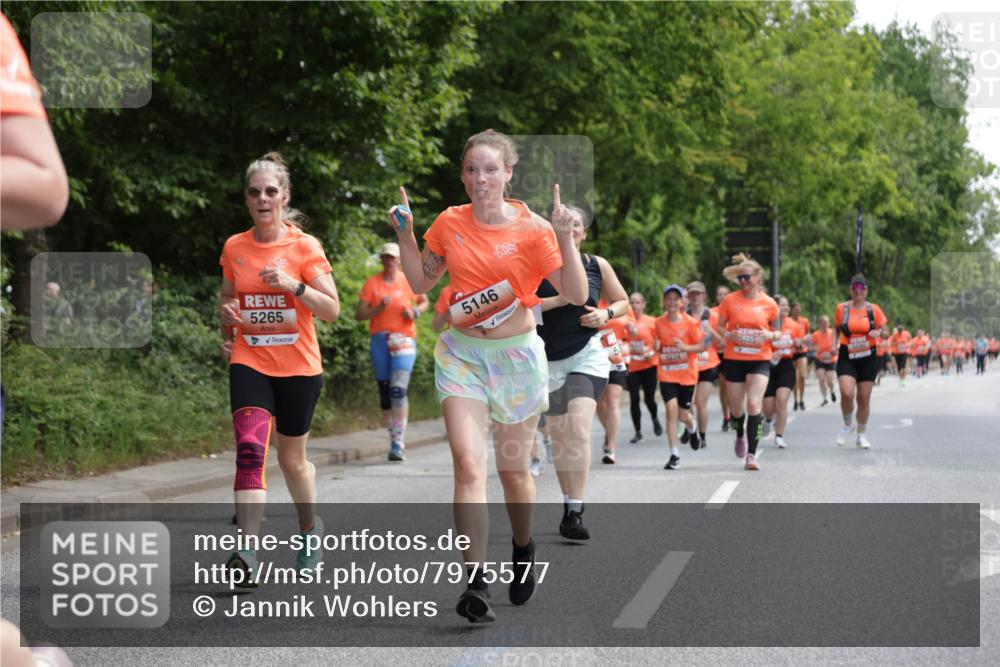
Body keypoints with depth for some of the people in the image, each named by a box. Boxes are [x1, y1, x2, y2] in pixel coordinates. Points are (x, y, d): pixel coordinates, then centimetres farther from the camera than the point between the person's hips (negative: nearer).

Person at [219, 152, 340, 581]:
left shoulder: (305, 247, -4)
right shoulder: (233, 248, 4)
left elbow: (332, 310, -6)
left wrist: (293, 285, -21)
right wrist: (227, 330, 2)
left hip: (298, 367, -1)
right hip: (249, 364, 1)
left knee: (292, 458, 12)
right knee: (250, 450, -19)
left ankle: (310, 527, 39)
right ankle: (247, 551, -26)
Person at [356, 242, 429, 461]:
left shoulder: (409, 281, 5)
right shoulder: (372, 283, 5)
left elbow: (424, 301, 21)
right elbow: (360, 315, 2)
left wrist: (415, 312, -1)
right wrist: (379, 308, -15)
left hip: (404, 340, -2)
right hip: (379, 340, 3)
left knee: (398, 390, -17)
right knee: (384, 391, 7)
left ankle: (398, 444, -19)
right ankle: (395, 440, 19)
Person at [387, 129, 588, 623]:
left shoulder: (532, 228, -9)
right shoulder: (449, 223, 0)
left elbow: (576, 296, -13)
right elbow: (422, 282, 13)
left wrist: (564, 237, -23)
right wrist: (405, 235, 0)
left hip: (517, 355, -1)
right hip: (462, 353, 2)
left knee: (512, 470, 10)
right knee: (467, 461, -15)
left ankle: (524, 549, 41)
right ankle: (476, 584, -15)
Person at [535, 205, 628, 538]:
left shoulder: (597, 266, 4)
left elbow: (623, 302, 15)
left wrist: (606, 314, -6)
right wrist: (558, 300, -20)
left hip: (588, 355, -1)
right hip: (548, 360, 1)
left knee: (579, 429, -18)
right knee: (558, 436, 9)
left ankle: (575, 512, -16)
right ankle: (568, 503, 26)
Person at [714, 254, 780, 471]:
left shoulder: (769, 303, -1)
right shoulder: (730, 301, -2)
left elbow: (776, 332, 9)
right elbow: (719, 327, 5)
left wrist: (770, 335, -14)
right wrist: (729, 335, -16)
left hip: (760, 360, -1)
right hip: (734, 359, 1)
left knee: (754, 405, -15)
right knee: (736, 407, 10)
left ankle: (751, 454, -9)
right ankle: (740, 437, 44)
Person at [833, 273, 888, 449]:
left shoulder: (873, 309, 1)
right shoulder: (841, 308, 0)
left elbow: (885, 332, 7)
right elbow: (836, 329, 15)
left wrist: (879, 333, -15)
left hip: (868, 358, 1)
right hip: (847, 357, -1)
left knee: (864, 398, 4)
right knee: (847, 393, -20)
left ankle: (861, 435, 22)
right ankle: (848, 424, 8)